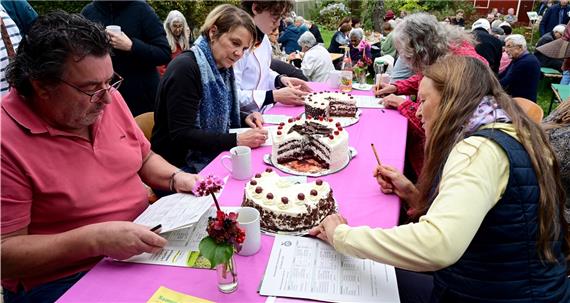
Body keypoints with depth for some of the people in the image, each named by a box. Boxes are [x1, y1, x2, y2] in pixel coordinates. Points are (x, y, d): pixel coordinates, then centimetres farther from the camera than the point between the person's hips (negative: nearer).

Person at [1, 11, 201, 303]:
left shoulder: (107, 99, -1)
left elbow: (144, 158, 13)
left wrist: (176, 178, -7)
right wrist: (94, 239, -28)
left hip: (143, 243, 7)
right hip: (63, 279, -6)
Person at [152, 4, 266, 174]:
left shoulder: (223, 67, 5)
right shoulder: (185, 68, -19)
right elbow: (181, 135, -23)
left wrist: (245, 119, -2)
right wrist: (237, 141, -25)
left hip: (213, 157, 7)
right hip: (182, 167, -7)